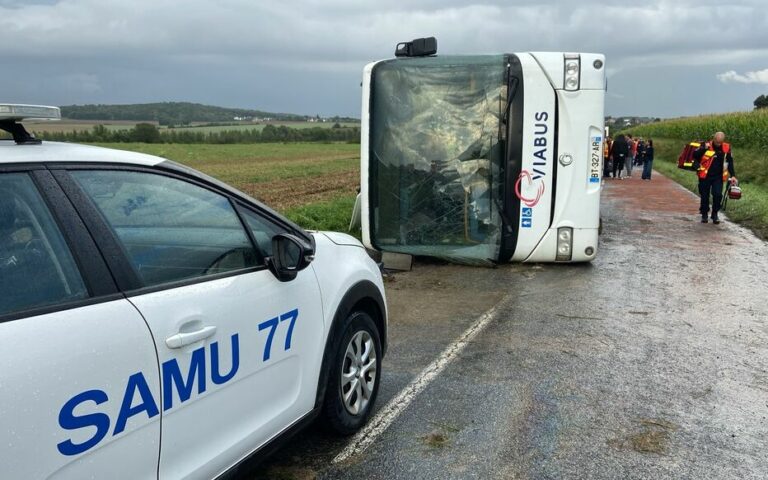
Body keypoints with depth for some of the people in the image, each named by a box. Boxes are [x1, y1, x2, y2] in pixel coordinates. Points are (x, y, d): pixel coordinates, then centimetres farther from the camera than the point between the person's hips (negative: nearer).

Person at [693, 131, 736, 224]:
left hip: (718, 177, 1)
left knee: (718, 195, -10)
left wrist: (733, 175, 5)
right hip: (705, 176, -1)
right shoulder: (706, 145, -8)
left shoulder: (726, 148, 0)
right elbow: (695, 156, -14)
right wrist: (704, 148, -28)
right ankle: (704, 214, 24)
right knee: (704, 196, 6)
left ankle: (715, 214, 7)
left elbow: (730, 162, 9)